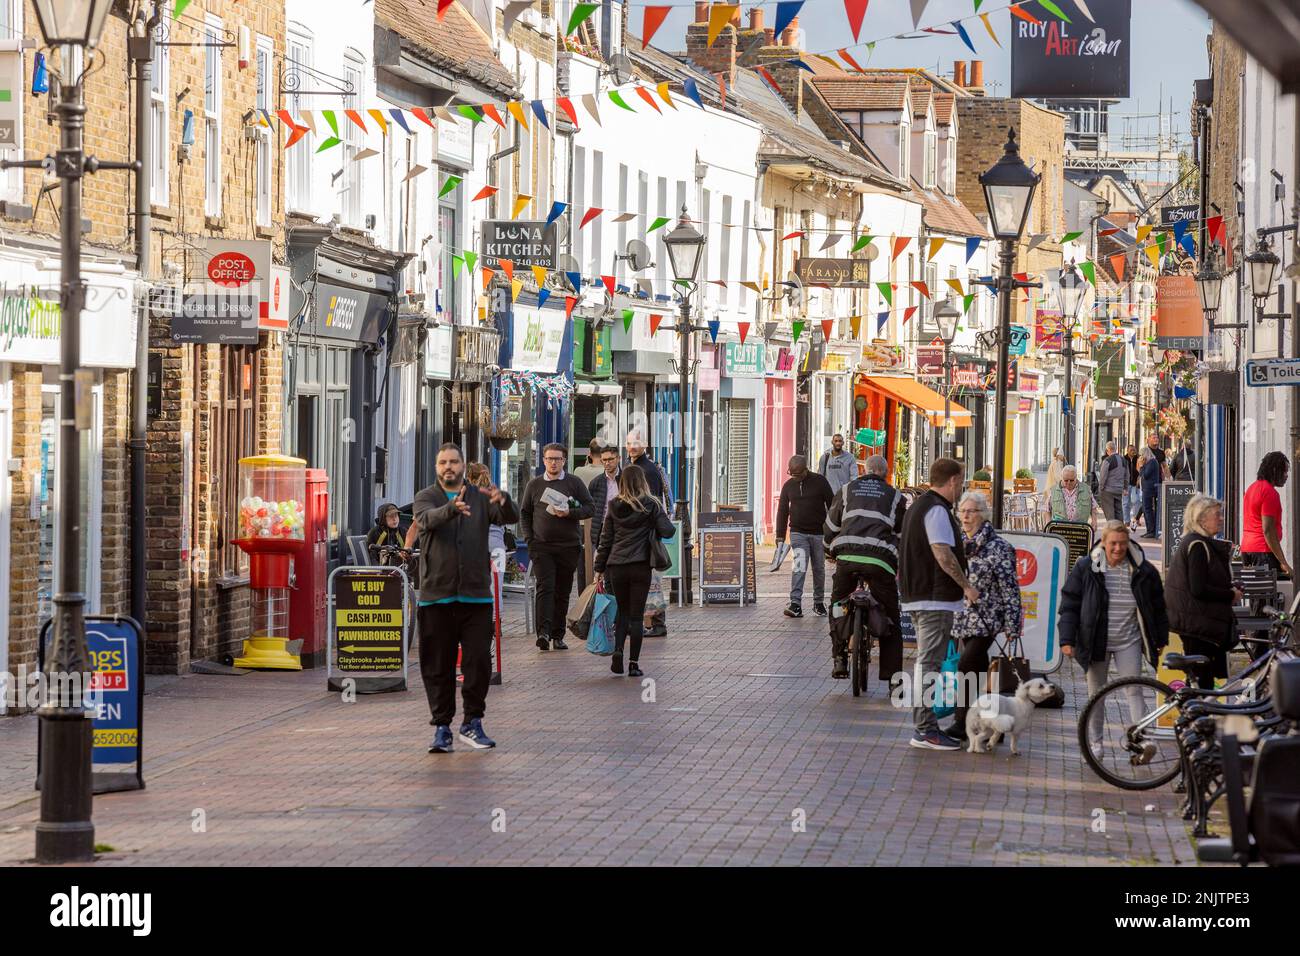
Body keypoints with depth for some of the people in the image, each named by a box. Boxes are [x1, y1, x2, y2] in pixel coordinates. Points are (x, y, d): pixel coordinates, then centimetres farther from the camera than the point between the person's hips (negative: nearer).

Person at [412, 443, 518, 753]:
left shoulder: (481, 498, 10)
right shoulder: (426, 498, 6)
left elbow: (511, 517, -7)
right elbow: (427, 518, -18)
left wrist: (503, 501, -32)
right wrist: (452, 508, -40)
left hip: (476, 595, 1)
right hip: (436, 596, -1)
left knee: (479, 661, -2)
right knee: (438, 665, 2)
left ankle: (472, 722, 10)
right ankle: (441, 727, 9)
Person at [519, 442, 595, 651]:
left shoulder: (574, 483, 6)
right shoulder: (534, 485, 9)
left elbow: (589, 508, 4)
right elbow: (524, 513, 14)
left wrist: (570, 513, -14)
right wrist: (529, 538, 2)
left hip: (568, 546, 1)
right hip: (541, 546, -1)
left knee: (563, 592, 6)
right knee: (545, 587, -15)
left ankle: (558, 635, 13)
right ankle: (544, 632, -26)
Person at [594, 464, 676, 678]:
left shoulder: (614, 507, 3)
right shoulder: (651, 506, -4)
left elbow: (605, 539, 6)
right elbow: (667, 531, -9)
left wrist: (599, 568, 11)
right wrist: (669, 522, 15)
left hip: (616, 566, 2)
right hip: (640, 566, -2)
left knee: (623, 611, 17)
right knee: (636, 615, 4)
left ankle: (618, 651, -4)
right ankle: (634, 663, 2)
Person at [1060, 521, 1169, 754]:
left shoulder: (1143, 571, -3)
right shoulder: (1085, 568, -6)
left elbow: (1157, 607, 8)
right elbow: (1070, 605, -3)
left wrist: (1161, 640, 9)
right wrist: (1067, 640, -10)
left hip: (1129, 642, 0)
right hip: (1096, 643, 0)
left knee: (1134, 690, -9)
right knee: (1096, 694, 10)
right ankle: (1095, 743, 21)